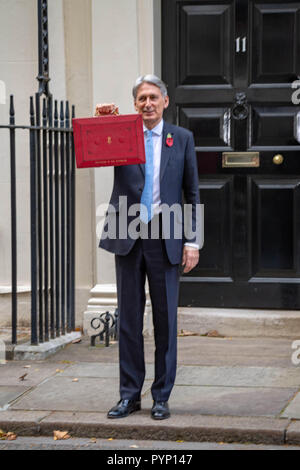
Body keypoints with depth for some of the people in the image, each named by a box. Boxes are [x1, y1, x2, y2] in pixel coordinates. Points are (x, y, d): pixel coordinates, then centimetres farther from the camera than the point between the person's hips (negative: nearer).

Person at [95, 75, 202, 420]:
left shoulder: (182, 138, 6)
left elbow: (192, 192, 6)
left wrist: (192, 241, 0)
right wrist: (99, 122, -25)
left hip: (165, 238, 0)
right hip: (128, 236, 1)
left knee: (165, 319, 4)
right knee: (129, 318, 6)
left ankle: (161, 397, 13)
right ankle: (130, 394, 14)